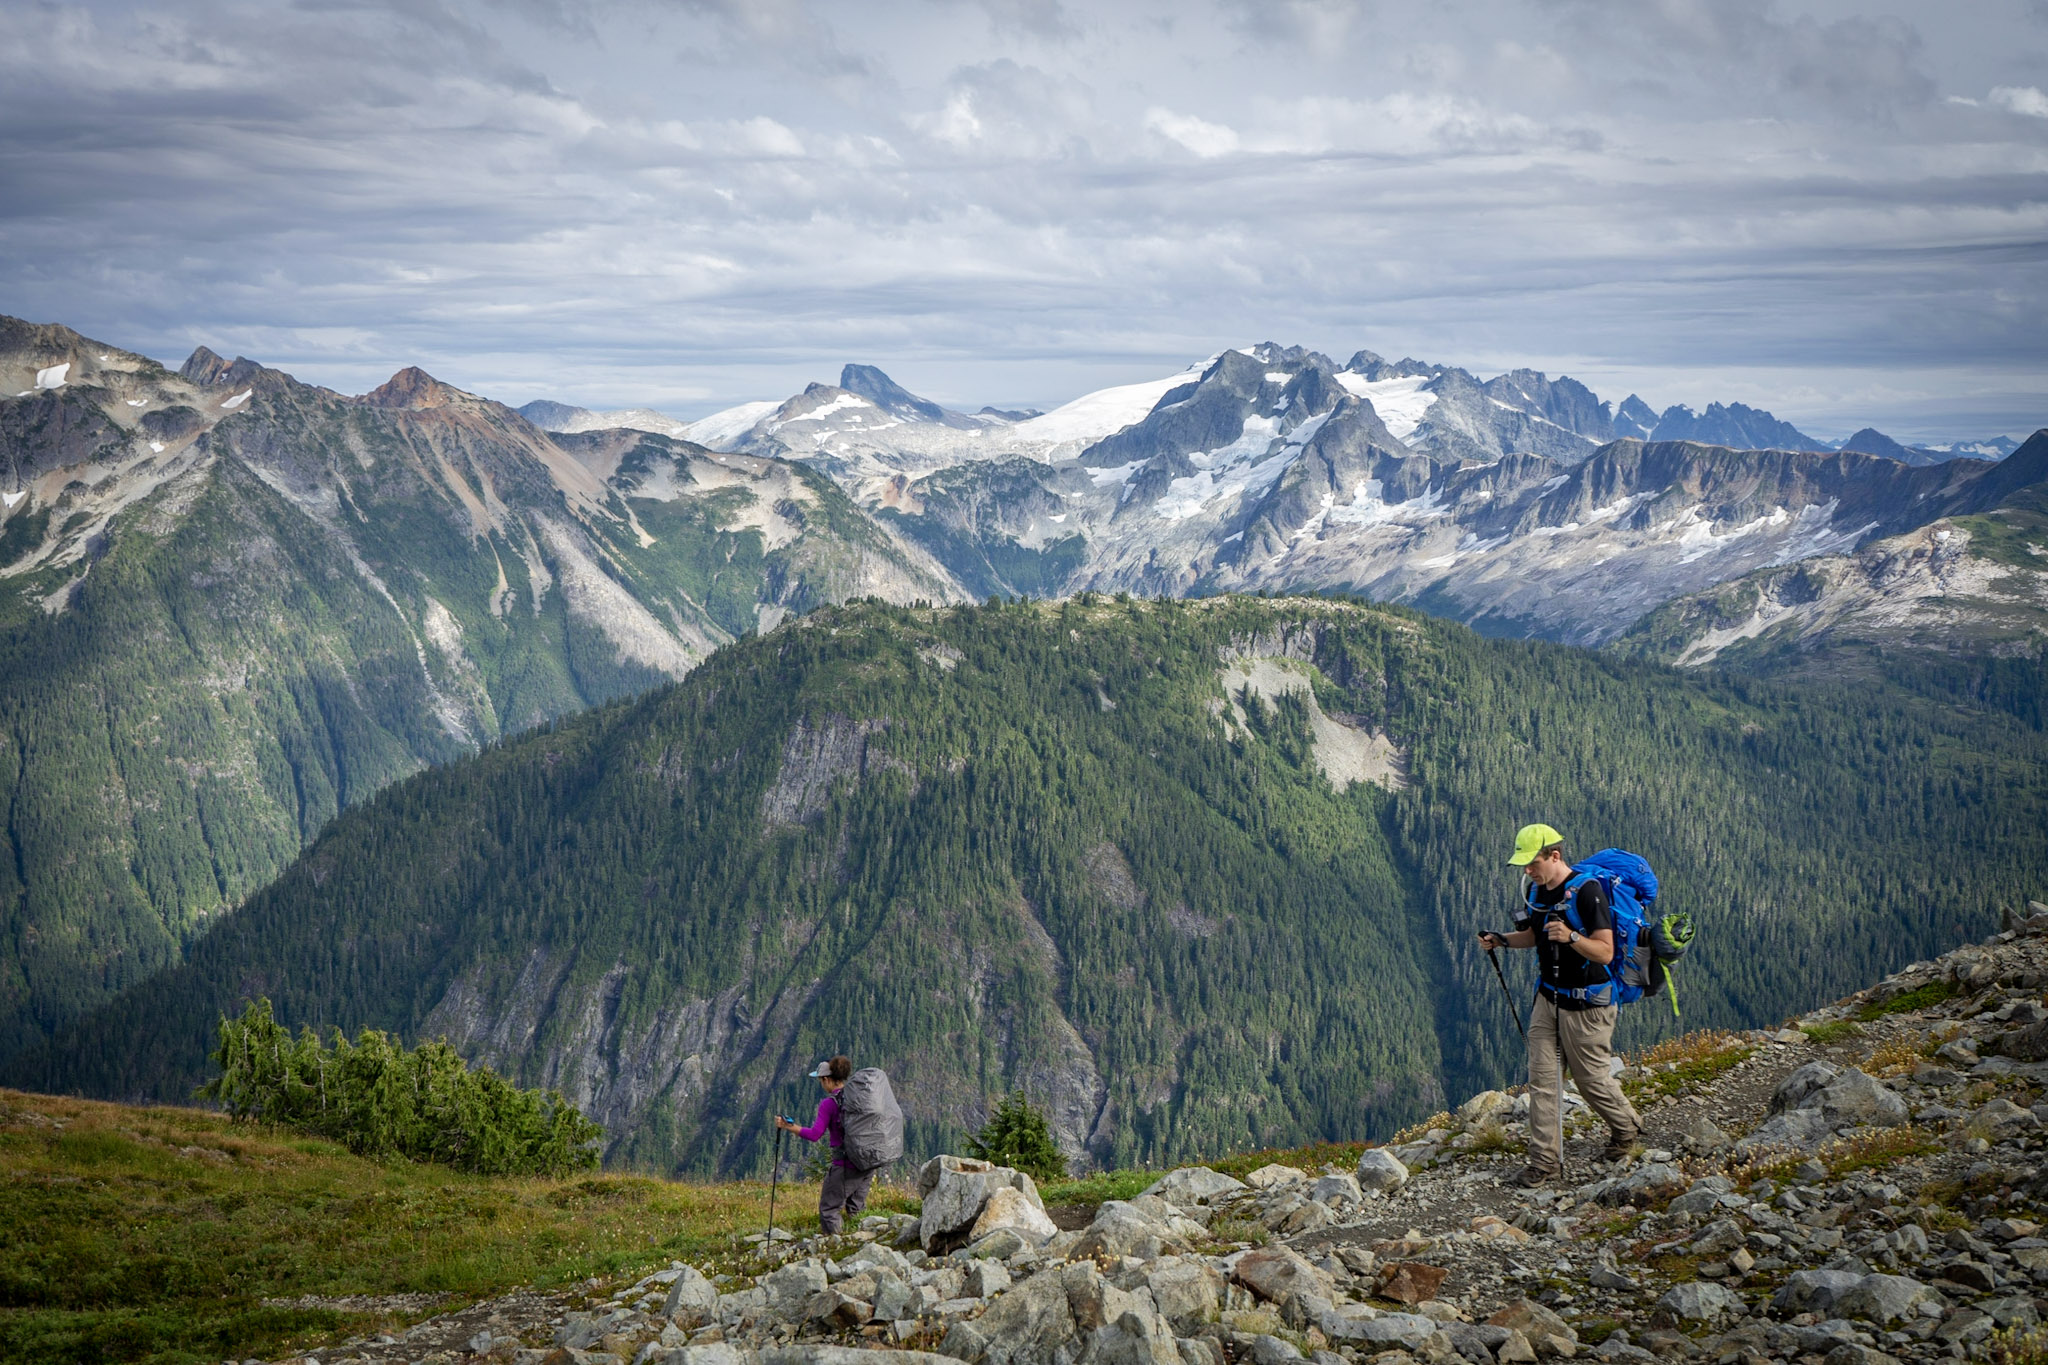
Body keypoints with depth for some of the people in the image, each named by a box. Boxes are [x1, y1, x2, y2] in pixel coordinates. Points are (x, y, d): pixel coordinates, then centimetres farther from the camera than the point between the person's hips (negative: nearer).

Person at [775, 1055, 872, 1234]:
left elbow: (814, 1135, -19)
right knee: (855, 1212, 20)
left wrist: (788, 1126, -12)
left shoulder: (828, 1104, -14)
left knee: (828, 1209, 5)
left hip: (845, 1165, -7)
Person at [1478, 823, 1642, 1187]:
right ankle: (1545, 1161, 5)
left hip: (1586, 1004, -7)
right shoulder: (1534, 890, 4)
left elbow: (1605, 952, -22)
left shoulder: (1587, 890, -20)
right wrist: (1502, 940, 2)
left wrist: (1572, 937, -38)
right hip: (1548, 997, 7)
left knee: (1591, 1078, 6)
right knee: (1542, 1078, 1)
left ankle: (1626, 1129, 34)